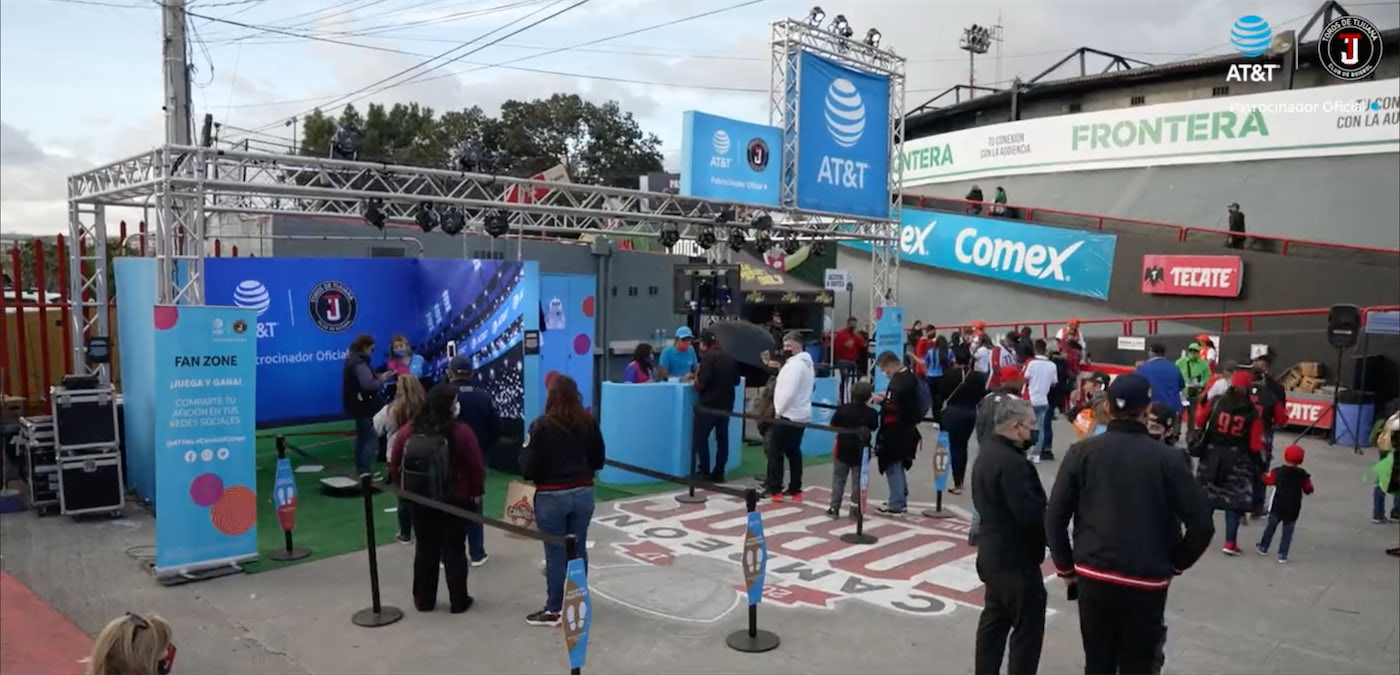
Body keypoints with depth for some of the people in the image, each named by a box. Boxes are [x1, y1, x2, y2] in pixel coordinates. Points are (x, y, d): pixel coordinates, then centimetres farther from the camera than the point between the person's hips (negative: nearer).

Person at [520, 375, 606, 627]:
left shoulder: (542, 426, -15)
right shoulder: (589, 422, -1)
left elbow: (529, 467, -12)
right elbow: (599, 459, 8)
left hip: (551, 496, -4)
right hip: (583, 492, 5)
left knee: (555, 554, 4)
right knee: (578, 550, 14)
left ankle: (554, 610, 13)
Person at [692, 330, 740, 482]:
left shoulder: (708, 357, -14)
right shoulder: (730, 358, 7)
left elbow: (701, 383, -21)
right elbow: (736, 380, 15)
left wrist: (696, 382, 0)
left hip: (708, 404, -7)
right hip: (726, 404, 7)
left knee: (700, 437, 3)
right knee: (722, 438, 11)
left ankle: (704, 472, 1)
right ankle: (718, 473, 13)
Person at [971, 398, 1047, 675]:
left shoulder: (987, 453, 9)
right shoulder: (1011, 461, -24)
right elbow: (1030, 514, -26)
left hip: (994, 552, 10)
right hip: (1015, 558, -10)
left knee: (994, 620, 17)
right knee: (1028, 628, 0)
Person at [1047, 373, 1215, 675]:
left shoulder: (1082, 452, -3)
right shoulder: (1167, 458, -6)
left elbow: (1055, 517, -4)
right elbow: (1202, 525, -7)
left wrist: (1065, 567, 8)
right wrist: (1176, 564, 9)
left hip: (1093, 579, 1)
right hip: (1147, 585, -1)